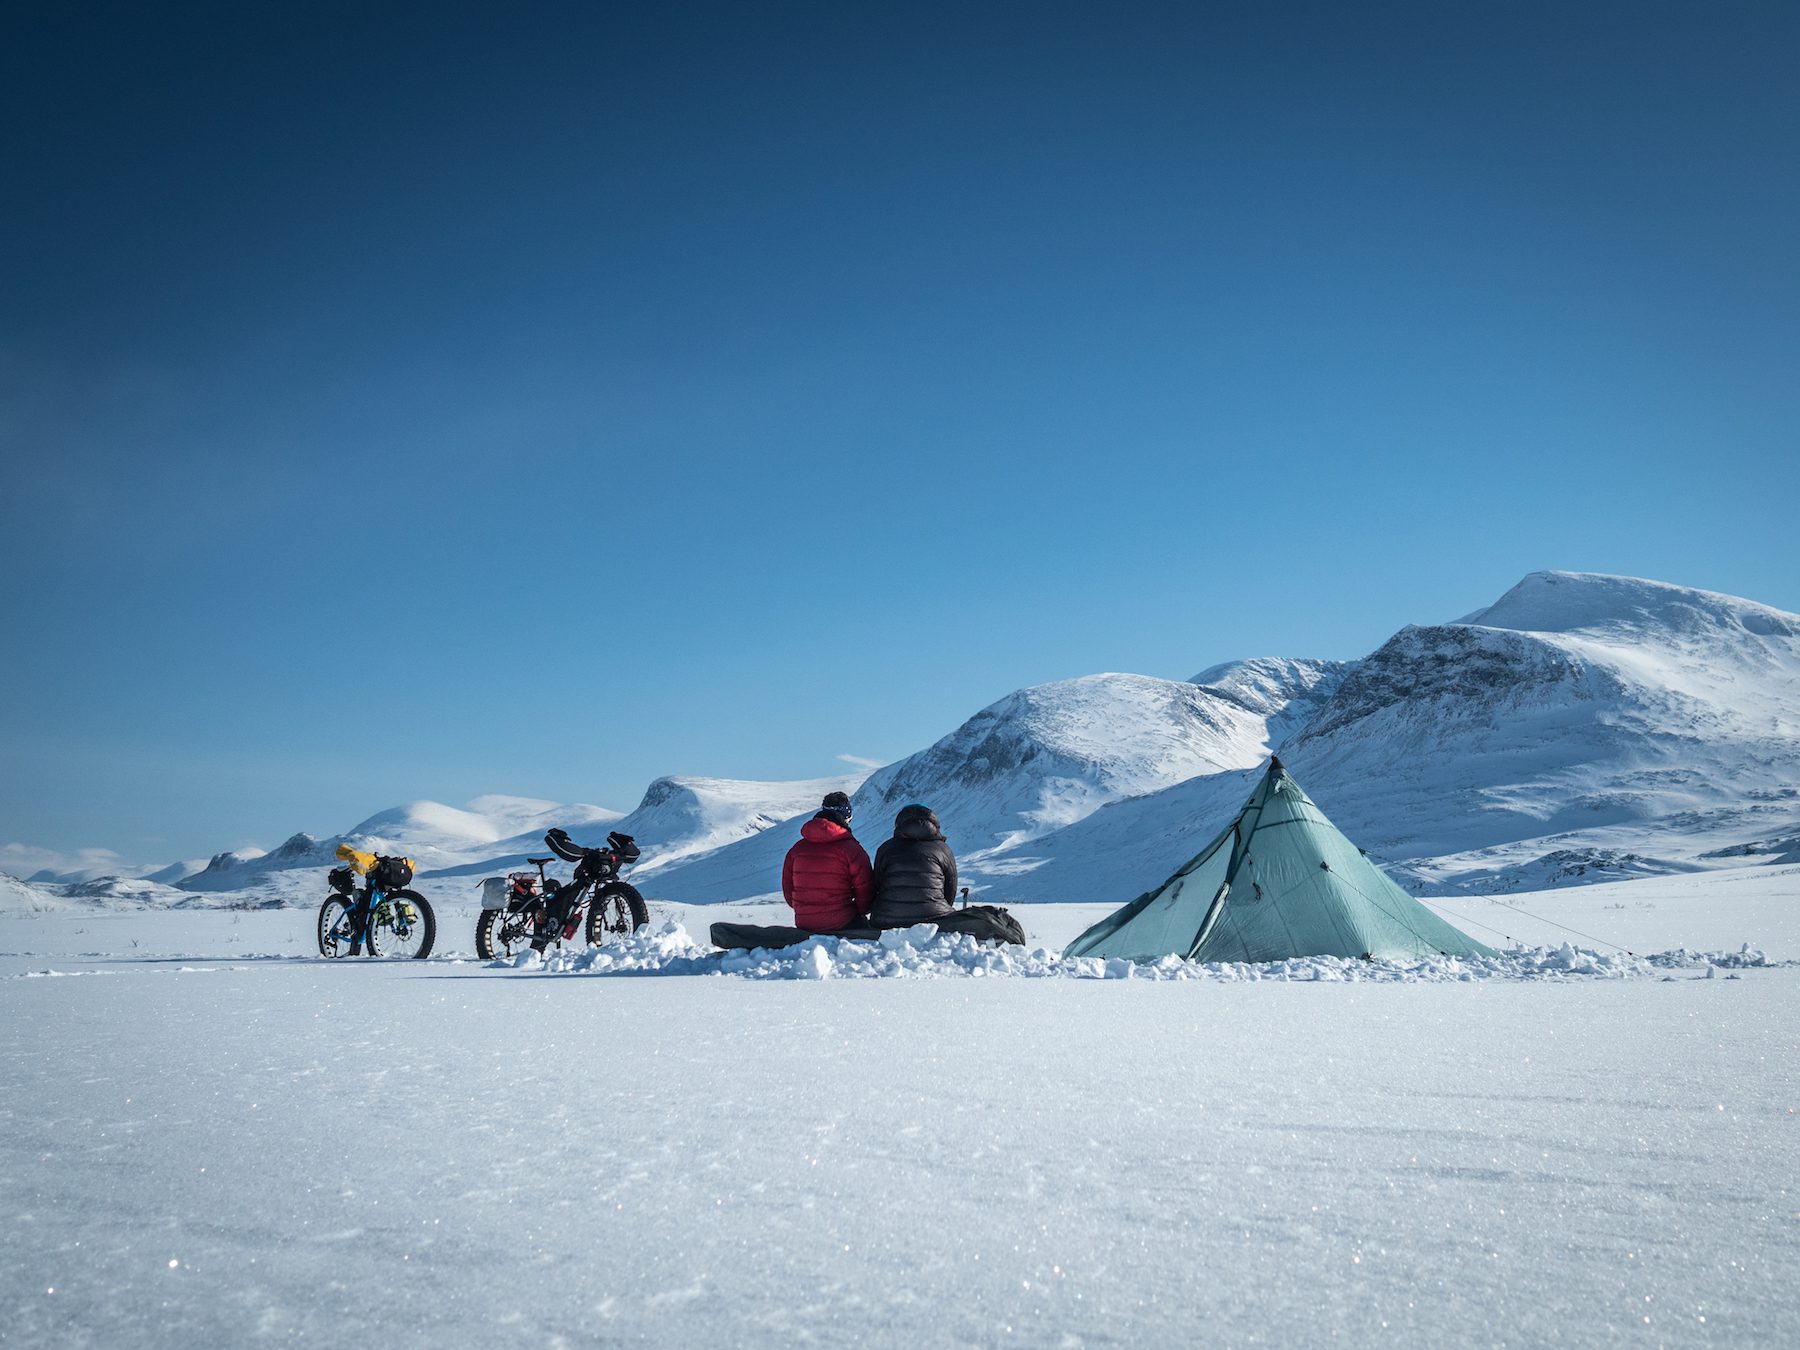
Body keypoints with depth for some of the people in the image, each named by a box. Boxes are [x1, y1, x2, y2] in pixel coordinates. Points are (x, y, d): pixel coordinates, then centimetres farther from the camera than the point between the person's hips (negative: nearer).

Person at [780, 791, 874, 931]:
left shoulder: (797, 848, 5)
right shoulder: (850, 849, -9)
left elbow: (787, 888, 11)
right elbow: (866, 890, -6)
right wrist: (860, 910, 15)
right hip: (842, 925, -5)